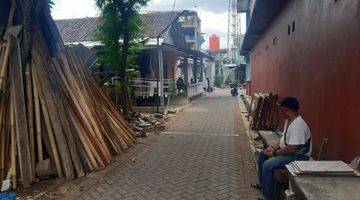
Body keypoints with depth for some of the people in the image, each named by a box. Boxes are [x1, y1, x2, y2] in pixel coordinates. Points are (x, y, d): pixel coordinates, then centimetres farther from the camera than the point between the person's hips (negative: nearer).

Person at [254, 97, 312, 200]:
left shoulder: (297, 125, -28)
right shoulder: (288, 121, 5)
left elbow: (292, 149, -32)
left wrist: (274, 153, -20)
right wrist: (274, 148, 2)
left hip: (299, 156, -11)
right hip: (287, 151, 11)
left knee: (267, 165, -26)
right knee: (262, 155, 15)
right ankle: (263, 184, 26)